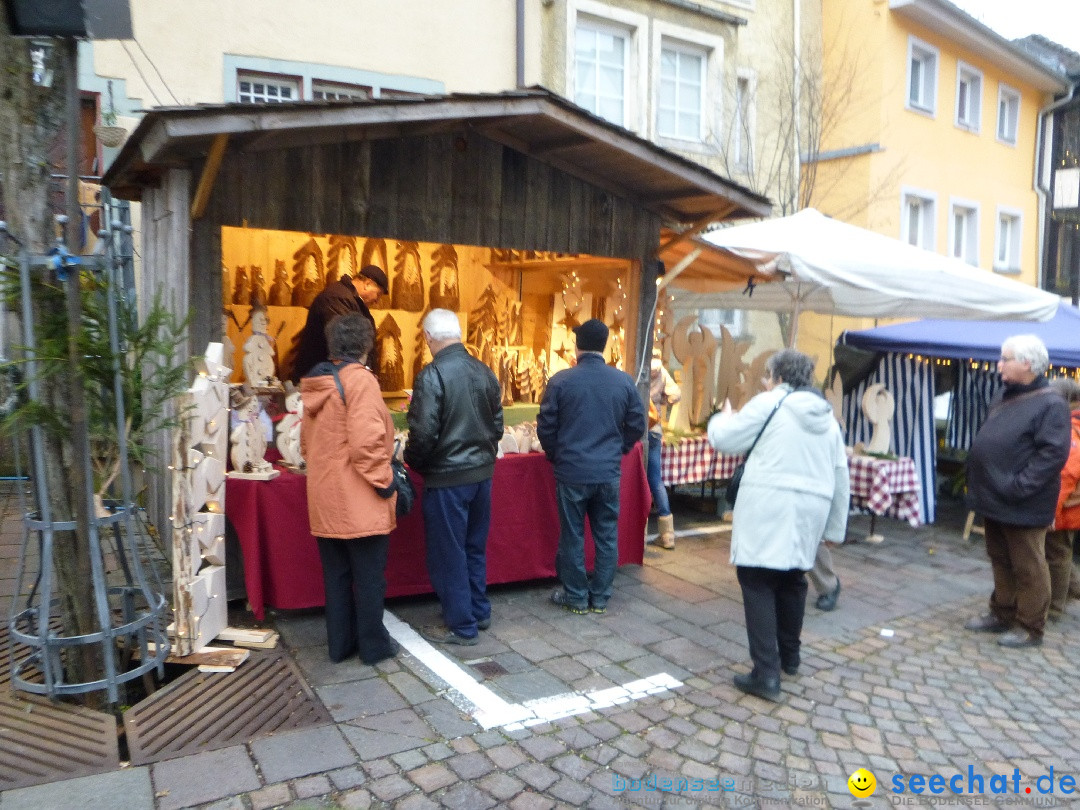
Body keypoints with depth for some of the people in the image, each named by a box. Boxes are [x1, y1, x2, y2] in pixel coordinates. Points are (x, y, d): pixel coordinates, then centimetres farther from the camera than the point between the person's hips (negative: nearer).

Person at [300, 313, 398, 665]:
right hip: (359, 500, -7)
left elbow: (306, 441, 16)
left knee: (336, 574, 15)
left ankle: (340, 643, 24)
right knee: (369, 576, 5)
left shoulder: (316, 382, 10)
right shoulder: (359, 379, -14)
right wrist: (383, 479, -12)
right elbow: (366, 441, -22)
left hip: (325, 497, 7)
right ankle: (374, 645, 15)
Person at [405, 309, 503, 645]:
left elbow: (424, 433, -19)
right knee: (474, 547, 20)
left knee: (448, 553, 7)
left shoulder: (432, 375, -17)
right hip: (482, 472, 7)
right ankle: (479, 612, 32)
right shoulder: (484, 372, 3)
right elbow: (497, 424, 9)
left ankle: (462, 626, 16)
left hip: (447, 477, -7)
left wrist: (413, 462, -1)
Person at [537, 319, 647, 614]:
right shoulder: (624, 381, -3)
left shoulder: (560, 381, -9)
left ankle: (576, 597, 21)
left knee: (572, 536, 11)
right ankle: (600, 597, 22)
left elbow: (545, 427, -5)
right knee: (606, 536, 13)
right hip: (609, 472, 2)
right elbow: (637, 425, 3)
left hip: (571, 472, -2)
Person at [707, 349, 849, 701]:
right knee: (792, 580, 21)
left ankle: (766, 674, -6)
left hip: (769, 507, -7)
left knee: (758, 583, -2)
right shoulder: (827, 416, 16)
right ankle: (789, 657, 36)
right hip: (809, 511, 7)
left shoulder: (769, 403, -3)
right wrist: (835, 526, 21)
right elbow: (841, 477, 16)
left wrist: (723, 418, 22)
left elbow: (724, 439, -1)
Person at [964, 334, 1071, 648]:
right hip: (994, 500, 9)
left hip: (1022, 506, -9)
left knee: (1028, 568, 3)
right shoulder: (1006, 399, 15)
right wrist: (981, 486, 15)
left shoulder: (1050, 405, -14)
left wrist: (1017, 488, -24)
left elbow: (1053, 454, -22)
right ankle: (1001, 614, 31)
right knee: (1001, 562, 18)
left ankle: (1030, 628, 14)